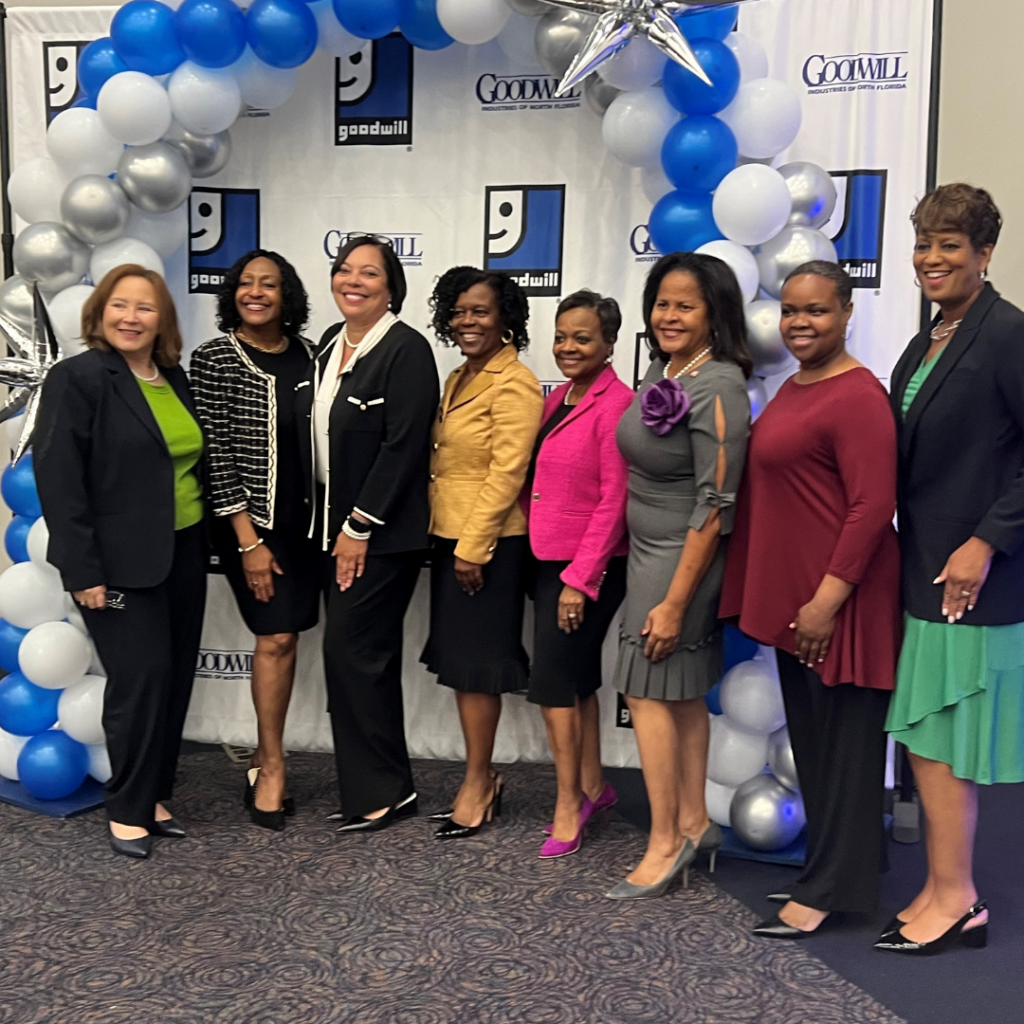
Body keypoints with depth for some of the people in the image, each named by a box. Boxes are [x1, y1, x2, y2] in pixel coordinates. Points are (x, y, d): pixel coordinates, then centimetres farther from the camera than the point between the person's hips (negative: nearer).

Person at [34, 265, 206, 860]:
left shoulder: (174, 378, 11)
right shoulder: (78, 379, -8)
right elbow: (59, 480, -13)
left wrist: (207, 542, 12)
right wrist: (82, 571, -16)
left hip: (183, 554, 7)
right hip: (122, 563, -6)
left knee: (177, 677, 9)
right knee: (142, 677, -6)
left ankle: (156, 796, 23)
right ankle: (129, 811, 11)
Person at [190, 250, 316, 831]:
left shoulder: (306, 353, 6)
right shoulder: (213, 360, -8)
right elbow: (216, 455, -11)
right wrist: (249, 541, -14)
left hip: (307, 520, 5)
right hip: (254, 522, -4)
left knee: (284, 637, 9)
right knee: (277, 637, -5)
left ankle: (265, 757, 24)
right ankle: (272, 766, 12)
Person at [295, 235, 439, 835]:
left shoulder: (407, 349, -12)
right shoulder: (330, 345, 12)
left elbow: (401, 447, -18)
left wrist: (360, 527, -17)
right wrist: (330, 524, 11)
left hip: (382, 531, -8)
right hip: (335, 525, 8)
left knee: (351, 649, -7)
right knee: (367, 655, 12)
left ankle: (379, 793, 8)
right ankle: (385, 787, 23)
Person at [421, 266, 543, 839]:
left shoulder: (515, 384, -13)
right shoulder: (459, 379, 14)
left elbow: (506, 473, -18)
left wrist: (473, 547, -18)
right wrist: (448, 541, 11)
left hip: (487, 544, -9)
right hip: (448, 537, 9)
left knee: (475, 666, 1)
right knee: (459, 662, 13)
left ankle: (479, 785, 14)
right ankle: (481, 781, 24)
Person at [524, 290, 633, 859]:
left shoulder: (615, 403, -14)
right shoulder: (558, 399, 10)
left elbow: (614, 500, -17)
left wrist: (580, 577, -17)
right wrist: (544, 557, 7)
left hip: (589, 567, -8)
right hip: (549, 560, 8)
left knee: (551, 678, -5)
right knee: (577, 677, 16)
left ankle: (570, 804, 9)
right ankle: (593, 786, 30)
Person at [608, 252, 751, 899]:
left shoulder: (719, 389, -19)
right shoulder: (663, 373, 7)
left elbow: (715, 505, -21)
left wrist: (674, 602, -21)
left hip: (682, 558, -8)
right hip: (651, 552, 8)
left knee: (648, 692, -3)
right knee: (684, 694, 13)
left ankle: (666, 842, 9)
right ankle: (694, 825, 25)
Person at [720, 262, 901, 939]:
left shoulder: (856, 395, -15)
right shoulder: (793, 388, 13)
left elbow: (872, 507, -20)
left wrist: (828, 598, -21)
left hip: (838, 599, -9)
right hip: (790, 596, 9)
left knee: (842, 740, 2)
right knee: (812, 737, 17)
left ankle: (829, 890, 13)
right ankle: (846, 863, 31)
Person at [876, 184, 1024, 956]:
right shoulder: (925, 347, 14)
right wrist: (913, 548, 11)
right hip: (925, 571, 8)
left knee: (941, 739, -2)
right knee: (925, 735, 12)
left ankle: (954, 901, 13)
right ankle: (950, 893, 25)